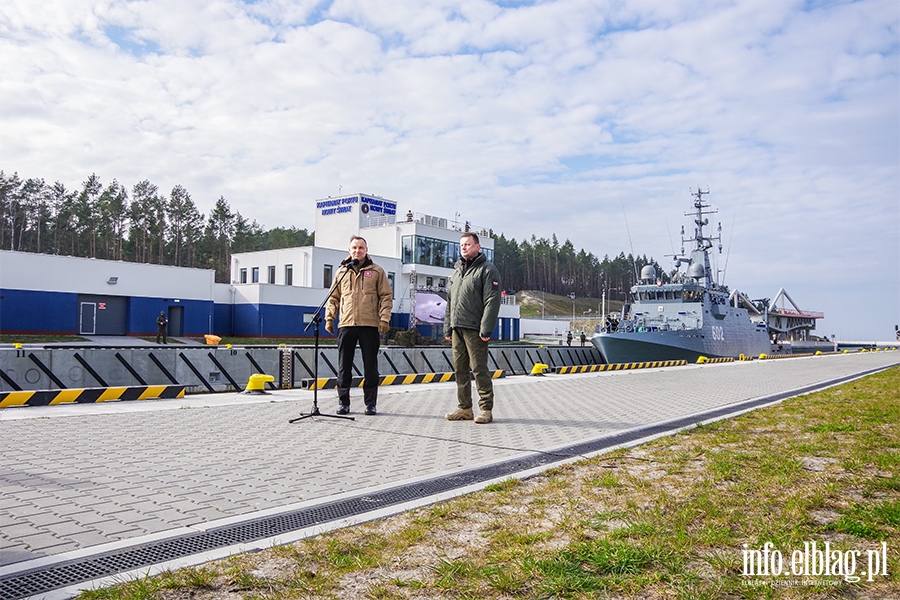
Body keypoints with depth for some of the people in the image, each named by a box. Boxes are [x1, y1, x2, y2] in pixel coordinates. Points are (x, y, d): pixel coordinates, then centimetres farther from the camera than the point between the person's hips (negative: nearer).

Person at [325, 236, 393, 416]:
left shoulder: (377, 271, 6)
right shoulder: (341, 272, 13)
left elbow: (386, 296, 4)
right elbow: (334, 298, 16)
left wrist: (384, 319, -7)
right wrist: (329, 318, 6)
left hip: (370, 325, -2)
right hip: (346, 325, 2)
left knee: (370, 366, 3)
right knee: (344, 366, 5)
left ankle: (370, 403, 11)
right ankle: (343, 402, 13)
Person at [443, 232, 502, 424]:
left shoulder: (487, 270, -4)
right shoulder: (457, 271, 21)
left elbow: (492, 301, -12)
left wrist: (486, 329, -18)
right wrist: (447, 327, 16)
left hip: (474, 329, -7)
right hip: (457, 329, 8)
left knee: (479, 369, -5)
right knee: (460, 369, 9)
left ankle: (486, 409, 3)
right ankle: (465, 408, 17)